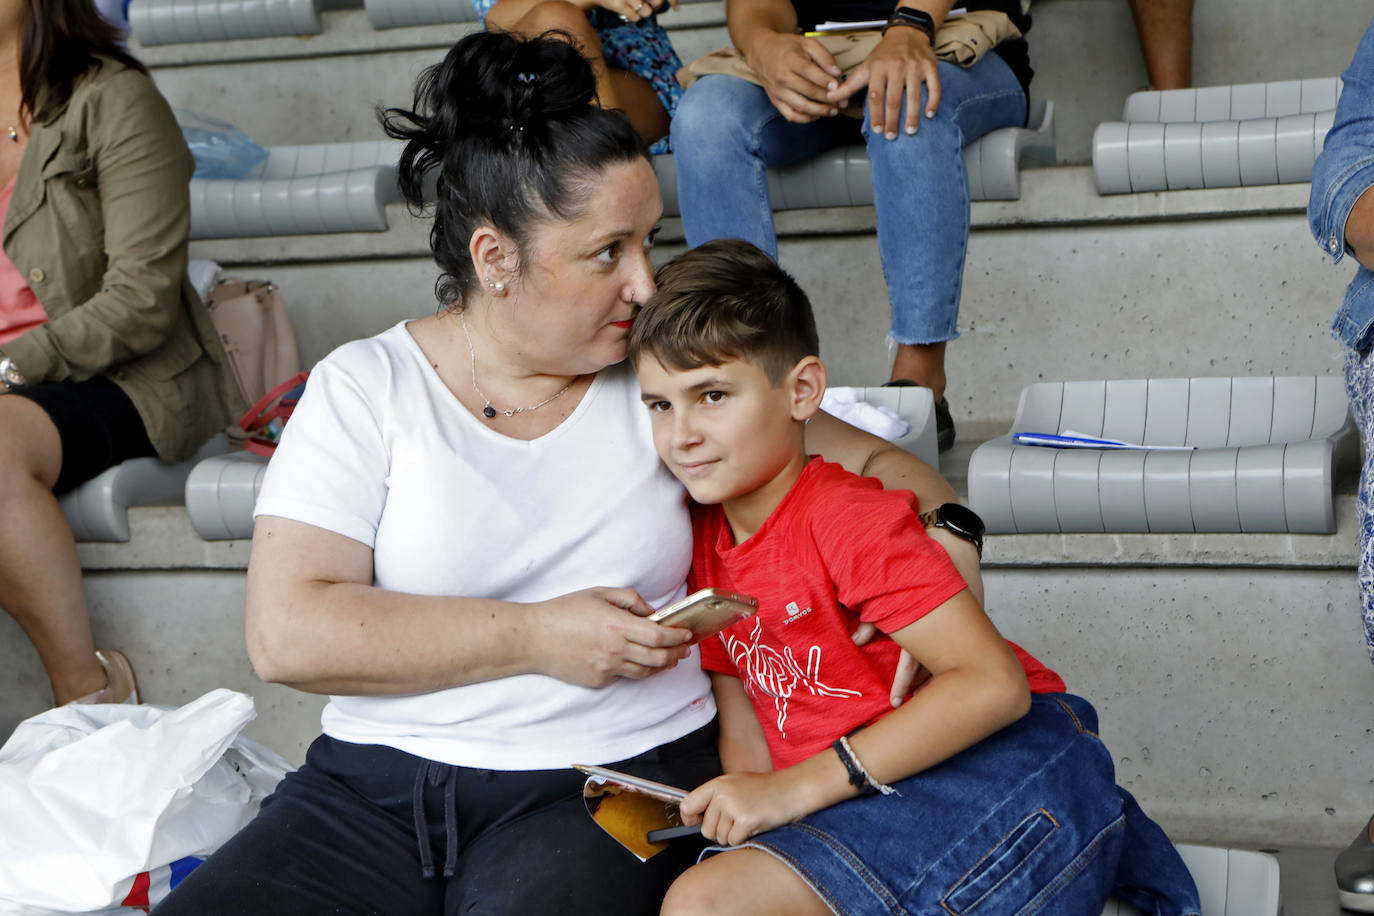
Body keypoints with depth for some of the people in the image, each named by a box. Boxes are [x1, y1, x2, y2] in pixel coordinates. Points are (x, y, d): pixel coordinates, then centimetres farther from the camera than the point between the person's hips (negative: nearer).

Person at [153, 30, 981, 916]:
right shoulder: (365, 388, 2)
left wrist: (948, 550, -8)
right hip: (378, 783, 1)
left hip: (614, 786, 0)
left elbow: (874, 462, 15)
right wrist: (537, 636, -11)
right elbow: (287, 632, -7)